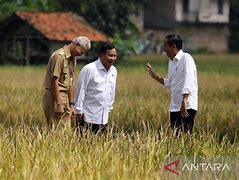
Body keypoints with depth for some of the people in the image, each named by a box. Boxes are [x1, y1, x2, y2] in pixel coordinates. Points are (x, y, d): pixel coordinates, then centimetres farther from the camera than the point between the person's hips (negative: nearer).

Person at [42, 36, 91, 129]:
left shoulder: (72, 59, 15)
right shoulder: (59, 56, -14)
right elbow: (54, 81, -18)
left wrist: (71, 105, 16)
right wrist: (58, 104, -20)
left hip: (64, 96, 9)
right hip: (54, 96, -9)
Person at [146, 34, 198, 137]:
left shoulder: (186, 58, -10)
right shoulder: (171, 61, 16)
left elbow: (188, 82, -19)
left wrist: (184, 102, -26)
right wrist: (154, 76, 18)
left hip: (187, 106, -8)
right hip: (174, 107, 8)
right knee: (175, 136, 7)